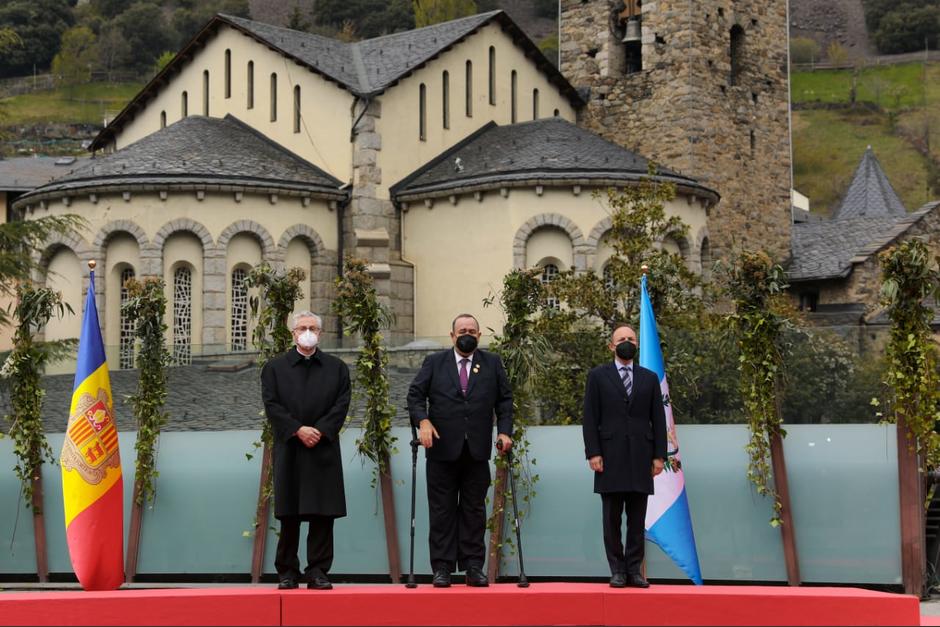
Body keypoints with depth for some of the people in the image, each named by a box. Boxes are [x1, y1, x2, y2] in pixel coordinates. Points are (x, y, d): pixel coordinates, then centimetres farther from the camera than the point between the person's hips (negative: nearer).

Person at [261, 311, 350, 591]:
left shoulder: (336, 368, 11)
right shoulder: (275, 367, 8)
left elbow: (341, 405, 2)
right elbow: (272, 405, -2)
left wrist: (320, 431, -11)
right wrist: (298, 430, -13)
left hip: (324, 450, 1)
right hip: (289, 449, -1)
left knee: (323, 514, -2)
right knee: (289, 515, 1)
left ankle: (318, 572, 3)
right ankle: (287, 572, 8)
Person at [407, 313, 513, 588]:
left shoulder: (492, 364, 12)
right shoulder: (434, 363, 9)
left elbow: (504, 399, 8)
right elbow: (415, 395, 2)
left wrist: (504, 431, -5)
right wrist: (422, 421, -15)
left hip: (477, 450, 1)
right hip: (443, 449, -1)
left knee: (474, 510, 4)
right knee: (442, 510, 1)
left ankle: (474, 567, 7)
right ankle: (442, 568, 3)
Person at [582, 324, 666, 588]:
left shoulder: (650, 378, 13)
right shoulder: (598, 376, 7)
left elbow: (658, 419, 9)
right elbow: (590, 418, 2)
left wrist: (659, 455, 2)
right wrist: (593, 453, -8)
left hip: (640, 458, 2)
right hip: (610, 457, -2)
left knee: (637, 519, 2)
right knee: (612, 518, 0)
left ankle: (634, 570, 5)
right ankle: (617, 571, 4)